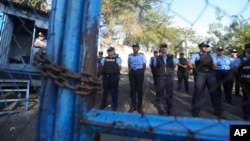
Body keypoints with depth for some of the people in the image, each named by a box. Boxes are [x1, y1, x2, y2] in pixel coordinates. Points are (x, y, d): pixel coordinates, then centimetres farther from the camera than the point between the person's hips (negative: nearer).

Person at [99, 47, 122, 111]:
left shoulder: (117, 59, 1)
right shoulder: (104, 59, 11)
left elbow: (119, 68, 1)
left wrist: (114, 72, 3)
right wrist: (106, 72, 5)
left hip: (114, 77, -3)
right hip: (105, 76, 4)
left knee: (114, 92, 3)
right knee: (105, 91, 13)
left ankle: (114, 106, 15)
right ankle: (103, 104, 28)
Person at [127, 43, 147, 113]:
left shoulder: (142, 55, -1)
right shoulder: (130, 56, 7)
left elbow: (144, 65, 4)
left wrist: (141, 72, 5)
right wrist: (130, 71, 8)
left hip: (139, 72, -3)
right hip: (132, 73, 3)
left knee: (139, 89, 4)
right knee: (132, 89, 7)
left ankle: (139, 106, 16)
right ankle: (133, 105, 20)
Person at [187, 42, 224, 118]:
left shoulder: (211, 55, 16)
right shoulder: (196, 55, 1)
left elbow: (215, 65, 14)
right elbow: (189, 64, -9)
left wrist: (210, 69, 3)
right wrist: (196, 69, -1)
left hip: (211, 74, 4)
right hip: (200, 75, -4)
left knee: (214, 93, 9)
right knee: (197, 93, 1)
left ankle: (219, 112, 24)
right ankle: (195, 112, 15)